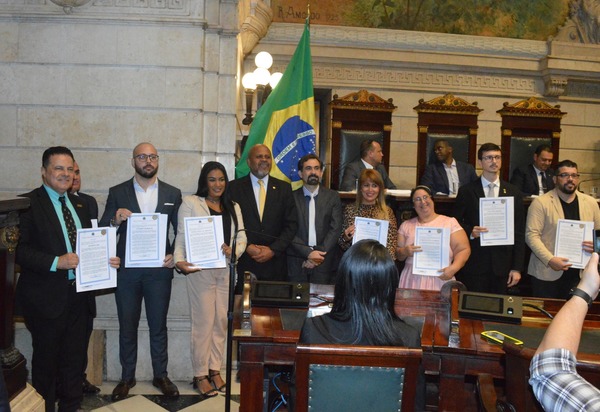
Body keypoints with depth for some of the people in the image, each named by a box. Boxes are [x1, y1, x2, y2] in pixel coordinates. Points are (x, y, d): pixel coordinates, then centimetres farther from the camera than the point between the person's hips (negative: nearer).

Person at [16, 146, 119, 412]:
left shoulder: (79, 204, 12)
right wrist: (56, 262, -25)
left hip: (78, 294, 6)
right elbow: (19, 249, -17)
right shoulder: (29, 203, -10)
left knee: (74, 357, 16)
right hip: (46, 297, -6)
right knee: (46, 358, 10)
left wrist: (105, 260, -1)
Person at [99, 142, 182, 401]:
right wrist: (116, 220, -21)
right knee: (127, 327, 11)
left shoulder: (172, 193, 4)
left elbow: (180, 232, 7)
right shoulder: (117, 193, 1)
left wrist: (175, 256, -9)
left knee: (158, 326, 10)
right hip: (126, 270, 0)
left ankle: (161, 376, 25)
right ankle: (127, 377, 26)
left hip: (159, 270, 0)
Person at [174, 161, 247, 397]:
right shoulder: (190, 203, 0)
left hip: (226, 271, 5)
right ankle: (200, 375, 13)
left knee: (221, 321, 9)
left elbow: (241, 238, 7)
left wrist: (233, 250, -14)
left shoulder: (233, 207, 13)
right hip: (200, 270, -4)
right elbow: (181, 237, -4)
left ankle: (215, 369, 23)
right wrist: (179, 261, -21)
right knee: (203, 322, -1)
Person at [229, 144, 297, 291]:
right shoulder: (234, 187, 4)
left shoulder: (283, 188, 8)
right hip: (243, 262, -1)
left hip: (274, 263, 1)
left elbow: (291, 224, 5)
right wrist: (247, 247, -10)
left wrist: (273, 250, -6)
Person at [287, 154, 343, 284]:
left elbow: (336, 229, -1)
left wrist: (319, 254, -10)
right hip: (296, 261, 0)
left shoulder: (332, 197, 6)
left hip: (324, 261, 1)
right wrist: (308, 253, -14)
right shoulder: (292, 197, 3)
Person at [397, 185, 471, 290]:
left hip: (440, 279, -1)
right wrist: (404, 252, -10)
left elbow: (464, 249, -1)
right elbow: (397, 254, 12)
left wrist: (454, 268, -16)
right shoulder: (406, 225, 14)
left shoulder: (450, 222, 6)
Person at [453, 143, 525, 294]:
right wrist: (470, 232, -15)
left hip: (502, 264, 2)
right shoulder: (466, 191, 2)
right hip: (474, 263, -1)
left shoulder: (514, 193, 6)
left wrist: (517, 268, 1)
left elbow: (519, 233, 6)